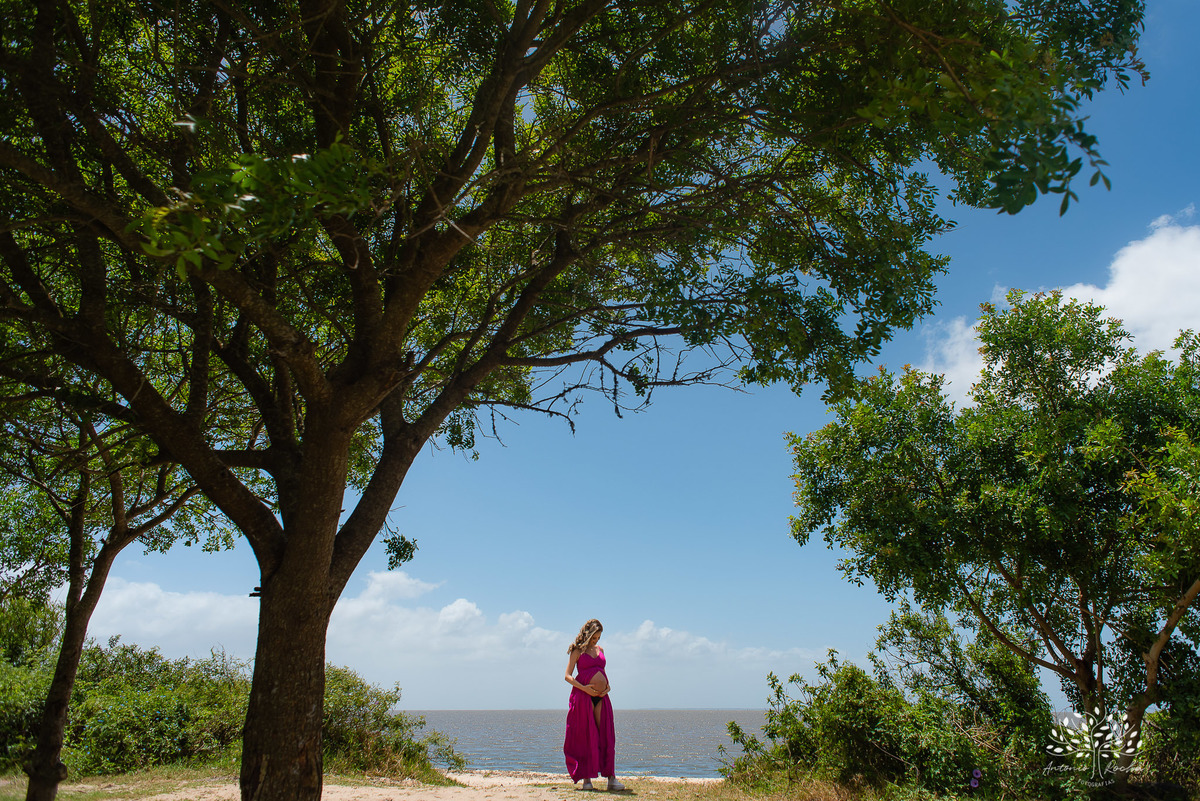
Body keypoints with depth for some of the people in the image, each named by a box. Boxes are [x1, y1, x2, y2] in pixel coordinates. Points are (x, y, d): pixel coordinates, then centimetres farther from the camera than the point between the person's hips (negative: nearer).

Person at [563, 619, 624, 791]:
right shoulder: (578, 651, 2)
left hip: (601, 696, 5)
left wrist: (607, 686, 4)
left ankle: (611, 778, 3)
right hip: (583, 696, -5)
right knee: (585, 737, -2)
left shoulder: (600, 649, 18)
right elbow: (567, 676, -3)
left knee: (606, 736, 1)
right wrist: (584, 688, -15)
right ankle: (586, 779, 6)